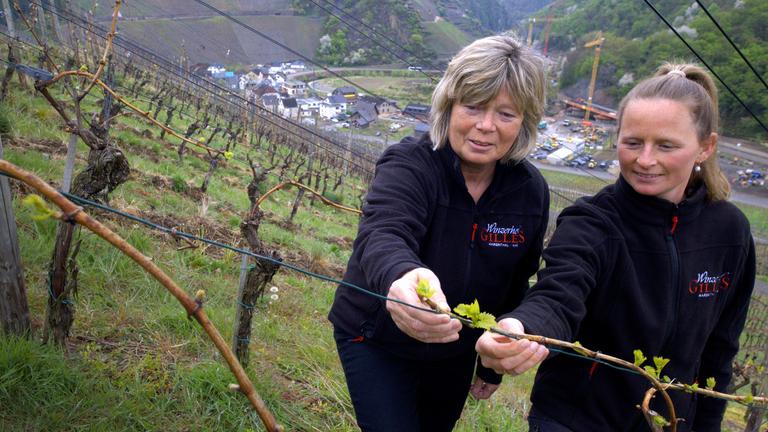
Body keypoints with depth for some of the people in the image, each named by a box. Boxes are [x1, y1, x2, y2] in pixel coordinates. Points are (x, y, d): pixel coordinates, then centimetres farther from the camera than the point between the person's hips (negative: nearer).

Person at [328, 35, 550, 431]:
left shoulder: (531, 190, -11)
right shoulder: (408, 165, -26)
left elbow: (514, 285, 1)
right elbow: (381, 235, -47)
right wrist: (399, 276, -70)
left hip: (456, 349, 5)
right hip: (376, 340, -4)